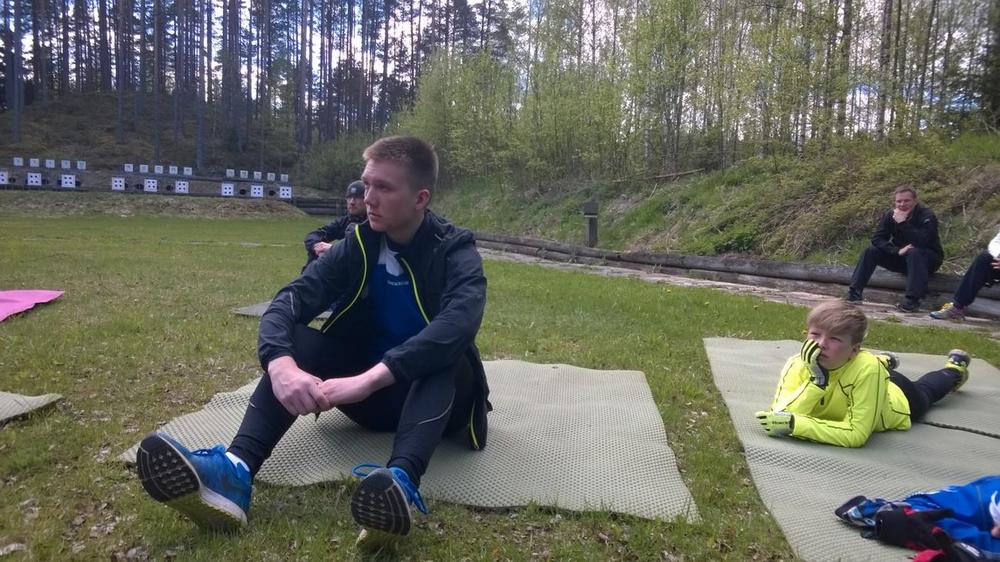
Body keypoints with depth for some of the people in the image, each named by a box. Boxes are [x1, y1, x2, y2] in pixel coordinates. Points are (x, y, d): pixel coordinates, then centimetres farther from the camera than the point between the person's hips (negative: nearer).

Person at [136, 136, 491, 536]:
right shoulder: (358, 246, -2)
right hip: (368, 396, 4)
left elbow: (457, 323, -36)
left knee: (447, 354, -35)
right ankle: (236, 472, -43)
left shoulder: (455, 251, -14)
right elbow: (290, 299, -17)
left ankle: (402, 481, -60)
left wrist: (370, 378, -48)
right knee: (295, 339, -20)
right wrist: (282, 364, -39)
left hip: (434, 396, -3)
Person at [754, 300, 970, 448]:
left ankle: (955, 368, 59)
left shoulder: (867, 368, -47)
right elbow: (777, 418, -50)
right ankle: (884, 362, 55)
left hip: (900, 401, -1)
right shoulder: (798, 365, -40)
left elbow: (857, 434, -47)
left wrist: (794, 424, -55)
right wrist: (816, 379, -54)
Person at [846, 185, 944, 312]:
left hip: (928, 260, -5)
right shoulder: (890, 215, -5)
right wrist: (898, 251, -30)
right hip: (901, 258, 5)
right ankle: (854, 294, -22)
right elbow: (877, 239, -16)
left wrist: (903, 223, -36)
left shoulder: (927, 216, -18)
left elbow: (922, 241, -34)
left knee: (914, 252, -37)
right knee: (870, 251, -14)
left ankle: (912, 301, -40)